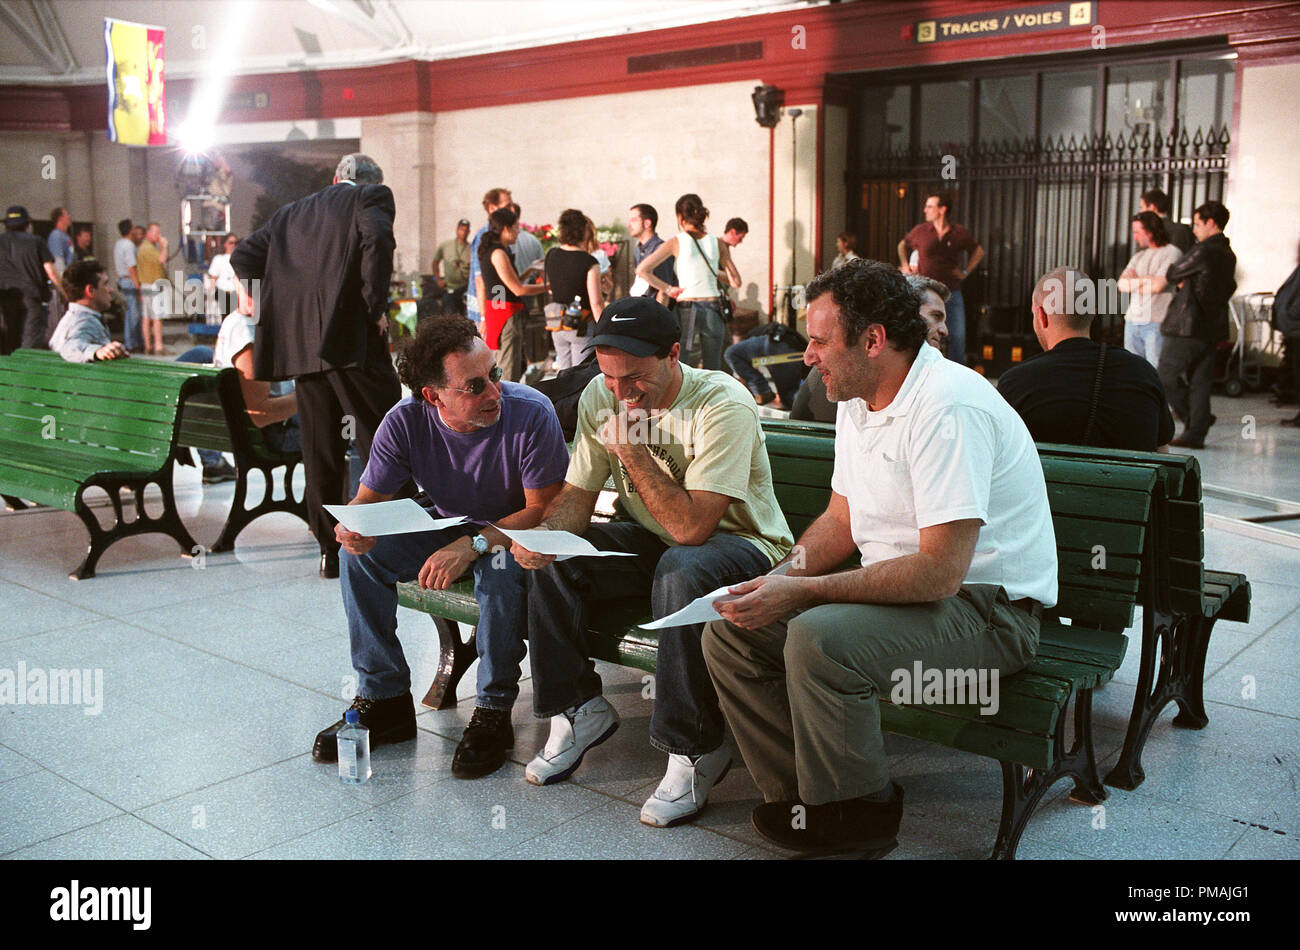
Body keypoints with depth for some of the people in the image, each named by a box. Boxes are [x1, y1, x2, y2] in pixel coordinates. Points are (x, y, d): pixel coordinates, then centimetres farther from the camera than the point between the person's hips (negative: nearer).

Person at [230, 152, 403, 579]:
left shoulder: (294, 210, 25)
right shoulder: (373, 197, 7)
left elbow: (244, 253, 19)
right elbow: (377, 240, -13)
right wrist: (376, 306, -9)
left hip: (299, 340, 6)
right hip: (350, 333, -6)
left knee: (321, 449, 10)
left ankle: (330, 551, 14)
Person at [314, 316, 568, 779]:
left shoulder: (530, 414, -28)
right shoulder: (406, 422, -18)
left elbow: (545, 510, -26)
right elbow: (368, 498, -10)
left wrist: (474, 545, -39)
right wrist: (352, 527, -35)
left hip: (512, 533, -4)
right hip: (448, 528, 4)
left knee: (503, 565, -37)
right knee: (360, 553, -16)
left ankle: (493, 713, -19)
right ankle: (384, 698, -3)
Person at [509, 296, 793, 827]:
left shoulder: (723, 406, -27)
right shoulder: (601, 397, -6)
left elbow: (692, 528, -32)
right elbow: (577, 495, -2)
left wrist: (632, 448, -30)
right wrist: (544, 536, -24)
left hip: (742, 544, -6)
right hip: (653, 542, 6)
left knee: (681, 571, -38)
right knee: (549, 559, -13)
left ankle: (695, 750, -24)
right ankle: (579, 710, 1)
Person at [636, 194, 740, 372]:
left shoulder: (676, 242, -3)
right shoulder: (718, 243, 2)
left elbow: (642, 270, -8)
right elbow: (736, 281, 5)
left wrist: (669, 289, -1)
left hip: (686, 309, -2)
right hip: (713, 309, 2)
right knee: (712, 371, 10)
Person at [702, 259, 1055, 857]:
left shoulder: (948, 408, -23)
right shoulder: (857, 401, 7)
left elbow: (940, 571, -28)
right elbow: (840, 522, 15)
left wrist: (803, 592, -25)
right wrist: (775, 581, -4)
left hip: (987, 606, -9)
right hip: (896, 589, 9)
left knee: (819, 639, -34)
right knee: (729, 633, -3)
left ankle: (856, 813, -9)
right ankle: (804, 798, 4)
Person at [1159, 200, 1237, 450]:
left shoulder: (1205, 251, -14)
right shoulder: (1229, 254, 13)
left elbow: (1172, 274, -6)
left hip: (1190, 327, -9)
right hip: (1213, 327, 9)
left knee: (1166, 375, 2)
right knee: (1199, 381, 9)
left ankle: (1192, 417, 6)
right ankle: (1195, 434, 9)